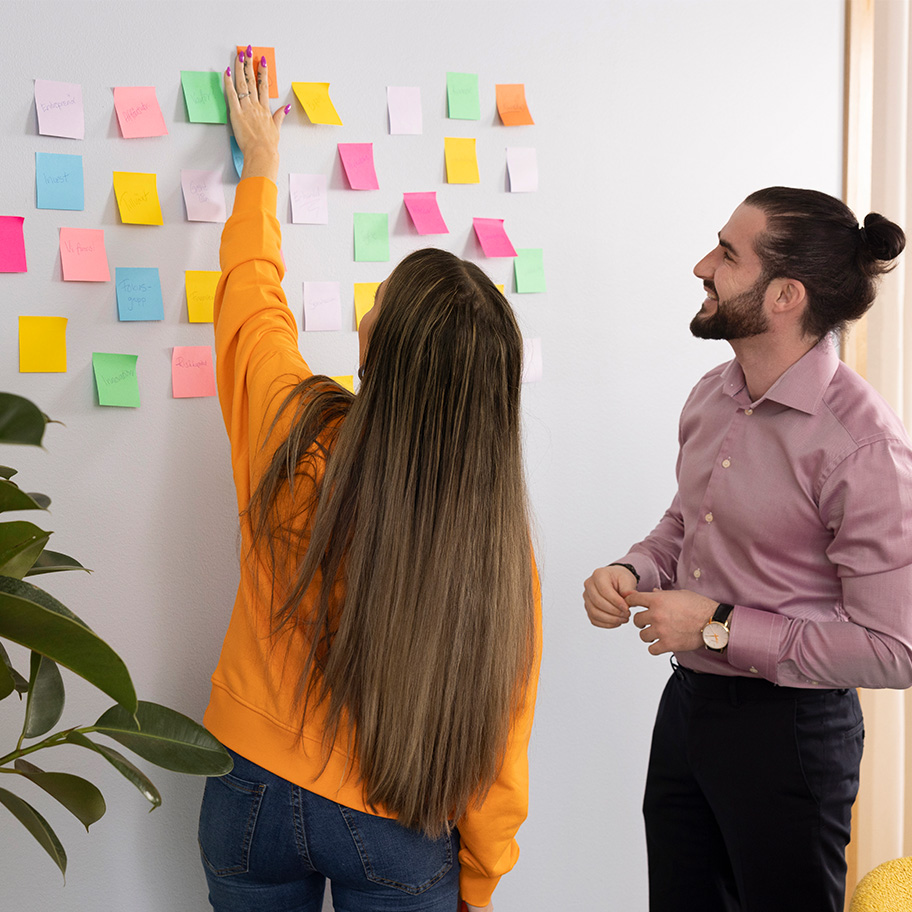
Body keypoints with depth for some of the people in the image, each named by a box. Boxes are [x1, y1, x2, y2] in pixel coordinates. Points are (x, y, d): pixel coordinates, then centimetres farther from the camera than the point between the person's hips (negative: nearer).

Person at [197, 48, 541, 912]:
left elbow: (249, 297, 1)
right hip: (398, 836, -1)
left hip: (254, 799, 1)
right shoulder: (497, 530, -19)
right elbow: (497, 725, -12)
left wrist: (260, 166, 17)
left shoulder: (293, 439, -19)